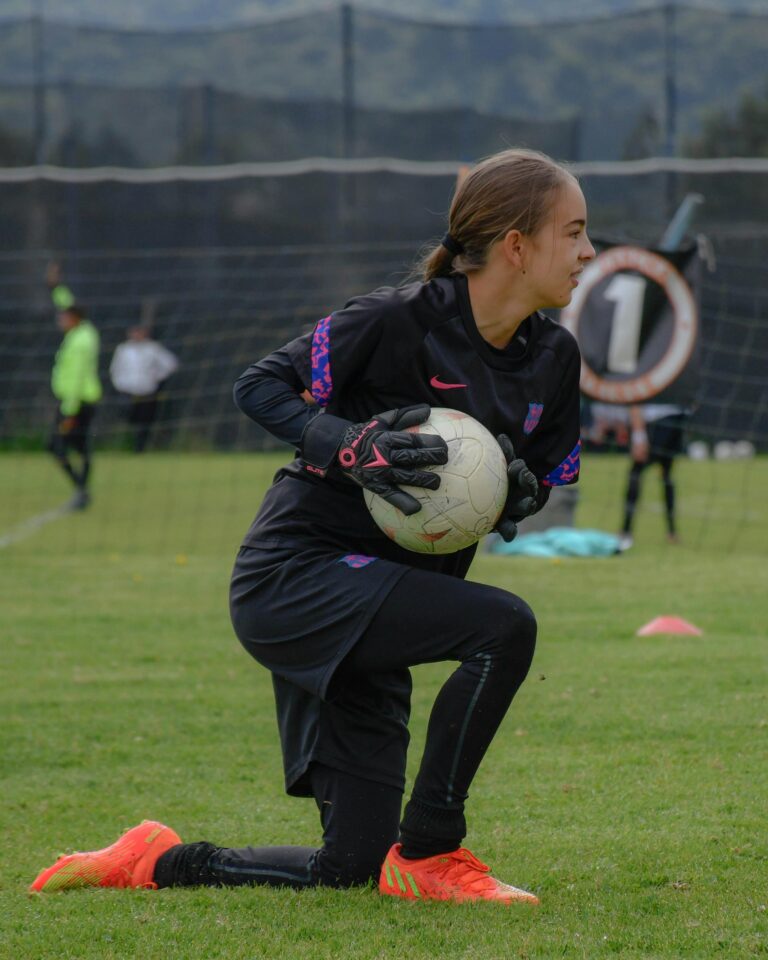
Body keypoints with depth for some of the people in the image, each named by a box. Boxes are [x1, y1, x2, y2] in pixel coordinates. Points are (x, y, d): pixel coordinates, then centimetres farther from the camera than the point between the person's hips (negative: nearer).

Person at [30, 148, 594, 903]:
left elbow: (544, 474, 17)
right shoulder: (403, 320, -15)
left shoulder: (553, 357, 4)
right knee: (504, 626, -29)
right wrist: (353, 446, -27)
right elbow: (260, 387, -11)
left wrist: (519, 490, -7)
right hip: (293, 578, -8)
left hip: (371, 604, 8)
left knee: (351, 865, 2)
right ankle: (427, 854, -17)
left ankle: (151, 863, 21)